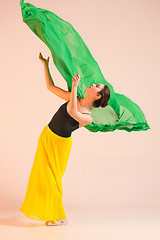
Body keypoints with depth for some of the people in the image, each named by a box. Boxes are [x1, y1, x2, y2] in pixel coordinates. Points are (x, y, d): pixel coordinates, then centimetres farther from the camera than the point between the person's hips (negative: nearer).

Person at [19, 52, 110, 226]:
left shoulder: (88, 117, -22)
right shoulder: (72, 98, -7)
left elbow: (72, 112, -43)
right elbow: (51, 86, 1)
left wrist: (74, 86, -38)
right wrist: (45, 64, -1)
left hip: (59, 144, -6)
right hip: (46, 136, 6)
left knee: (52, 177, 2)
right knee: (42, 174, 15)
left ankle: (59, 216, 19)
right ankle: (44, 210, 33)